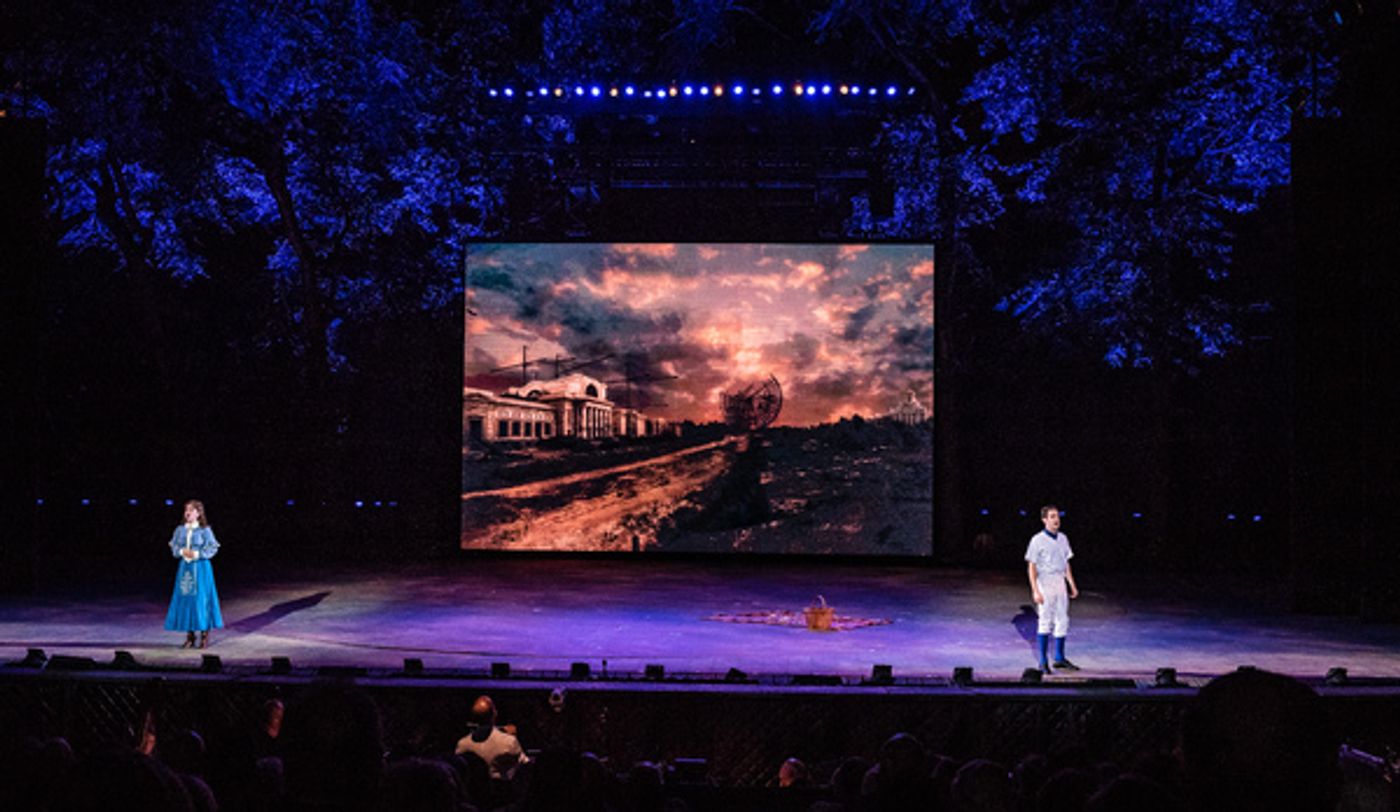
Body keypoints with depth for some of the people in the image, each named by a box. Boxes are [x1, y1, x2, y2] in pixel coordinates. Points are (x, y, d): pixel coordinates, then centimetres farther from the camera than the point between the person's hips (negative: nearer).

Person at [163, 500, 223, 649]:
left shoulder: (205, 530, -6)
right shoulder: (180, 530, 6)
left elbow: (213, 548, -6)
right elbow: (174, 547, 10)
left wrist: (197, 554, -17)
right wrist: (182, 552, -10)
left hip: (201, 568, -4)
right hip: (185, 567, 4)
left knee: (201, 599, -3)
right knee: (185, 598, 3)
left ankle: (204, 635, 8)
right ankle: (190, 636, 12)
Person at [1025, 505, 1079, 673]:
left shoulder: (1063, 538, 9)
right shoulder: (1038, 540, -10)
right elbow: (1031, 567, -11)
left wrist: (1072, 585, 14)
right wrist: (1035, 591, -17)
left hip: (1060, 583, 6)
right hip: (1044, 583, -6)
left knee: (1063, 621, 10)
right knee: (1046, 622, -4)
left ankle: (1059, 658, 21)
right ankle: (1043, 661, 4)